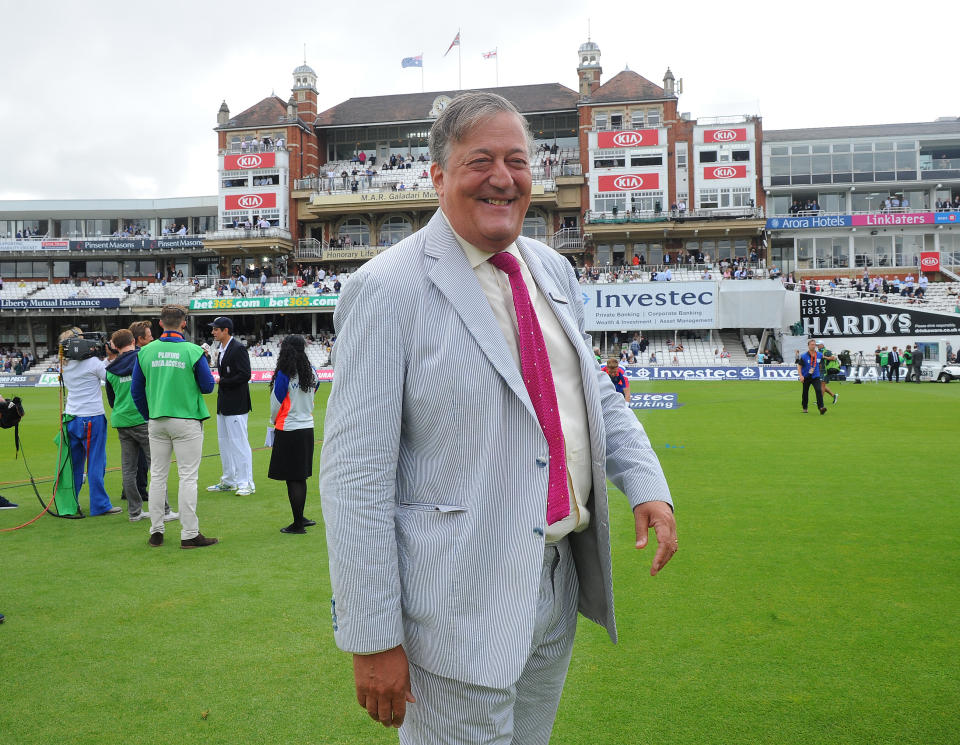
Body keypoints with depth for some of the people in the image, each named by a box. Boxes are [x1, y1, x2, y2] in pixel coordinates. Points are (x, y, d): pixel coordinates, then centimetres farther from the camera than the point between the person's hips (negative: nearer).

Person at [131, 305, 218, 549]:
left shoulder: (145, 351, 1)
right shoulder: (193, 351, -10)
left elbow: (136, 391, 6)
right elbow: (208, 386, -3)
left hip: (157, 422, 4)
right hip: (187, 421, -4)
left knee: (157, 476, 12)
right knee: (188, 478, 0)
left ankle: (156, 531, 18)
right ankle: (189, 534, 1)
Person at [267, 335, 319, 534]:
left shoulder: (283, 375, -14)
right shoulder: (311, 372, 2)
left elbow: (276, 403, -6)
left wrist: (273, 423, 12)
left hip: (288, 431, -6)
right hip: (307, 428, 6)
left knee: (293, 479, 0)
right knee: (301, 477, 16)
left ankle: (298, 524, 5)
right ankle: (299, 518, 26)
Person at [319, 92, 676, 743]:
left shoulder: (553, 271, 7)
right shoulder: (385, 291, -15)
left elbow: (594, 390, 18)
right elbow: (355, 474, -17)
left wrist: (647, 485, 1)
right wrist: (372, 639, -17)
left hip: (561, 582, 7)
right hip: (459, 601, -7)